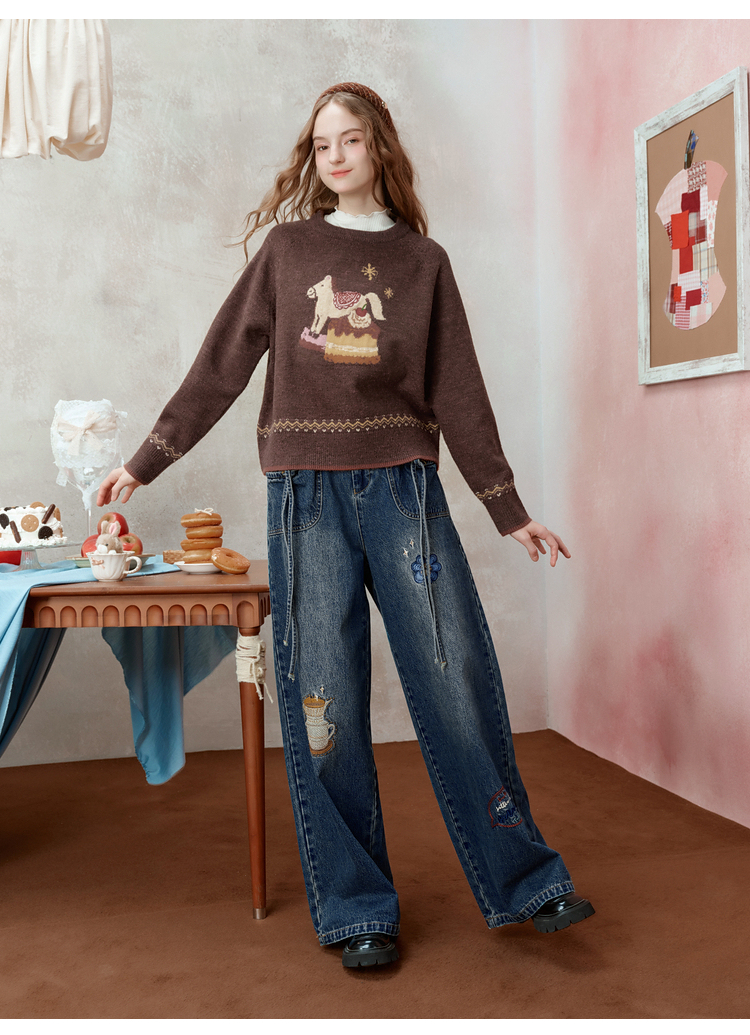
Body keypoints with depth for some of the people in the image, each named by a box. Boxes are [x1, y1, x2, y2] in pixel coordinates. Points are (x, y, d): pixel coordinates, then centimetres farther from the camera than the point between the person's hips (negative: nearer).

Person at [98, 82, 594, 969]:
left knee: (459, 684, -2)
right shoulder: (288, 247, 11)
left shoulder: (422, 260, 11)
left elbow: (458, 391, 9)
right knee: (324, 702, 1)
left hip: (403, 488, 0)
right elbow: (220, 366, 10)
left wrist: (509, 511, 7)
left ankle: (520, 880, 15)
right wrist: (144, 464, 8)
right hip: (306, 496, 0)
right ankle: (356, 911, 14)